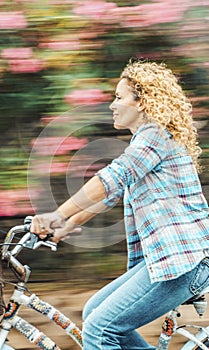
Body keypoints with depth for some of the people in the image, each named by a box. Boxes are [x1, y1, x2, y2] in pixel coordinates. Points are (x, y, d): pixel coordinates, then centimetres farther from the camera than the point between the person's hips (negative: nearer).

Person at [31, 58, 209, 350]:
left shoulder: (155, 135, -9)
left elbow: (112, 179, -21)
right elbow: (111, 192, 26)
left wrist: (59, 215, -21)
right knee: (94, 312, 12)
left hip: (181, 262, -10)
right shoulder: (146, 141, 23)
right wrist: (68, 225, 22)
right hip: (164, 258, 10)